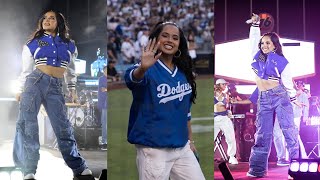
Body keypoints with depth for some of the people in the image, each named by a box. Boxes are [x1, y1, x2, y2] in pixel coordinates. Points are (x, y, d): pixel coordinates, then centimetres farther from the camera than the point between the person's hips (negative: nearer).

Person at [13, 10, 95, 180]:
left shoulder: (69, 45, 15)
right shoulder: (33, 43, 10)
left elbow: (71, 70, 24)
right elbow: (26, 70, 12)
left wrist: (72, 90, 19)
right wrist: (21, 90, 8)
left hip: (55, 87, 1)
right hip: (35, 81, -1)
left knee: (63, 126, -1)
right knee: (27, 123, -11)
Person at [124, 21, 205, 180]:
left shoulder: (183, 73, 8)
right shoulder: (149, 69, -11)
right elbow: (132, 77, -35)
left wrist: (190, 140, 20)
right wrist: (142, 68, -56)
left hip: (182, 148, 6)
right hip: (153, 150, -6)